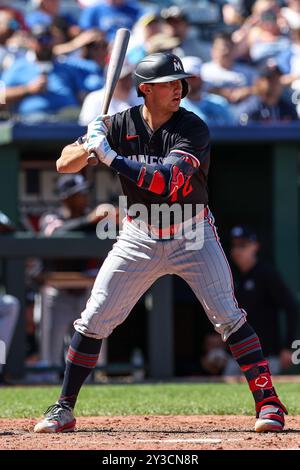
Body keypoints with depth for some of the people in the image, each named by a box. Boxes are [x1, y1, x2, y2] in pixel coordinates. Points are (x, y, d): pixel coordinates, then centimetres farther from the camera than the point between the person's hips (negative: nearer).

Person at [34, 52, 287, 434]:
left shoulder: (193, 129, -16)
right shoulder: (121, 125, -6)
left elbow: (169, 182, -31)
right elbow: (64, 164, -4)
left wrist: (110, 157, -31)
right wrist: (89, 146, -26)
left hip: (192, 236, -2)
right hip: (140, 237, 2)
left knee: (228, 317, -11)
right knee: (93, 321, 0)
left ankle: (268, 403, -5)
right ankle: (63, 409, 11)